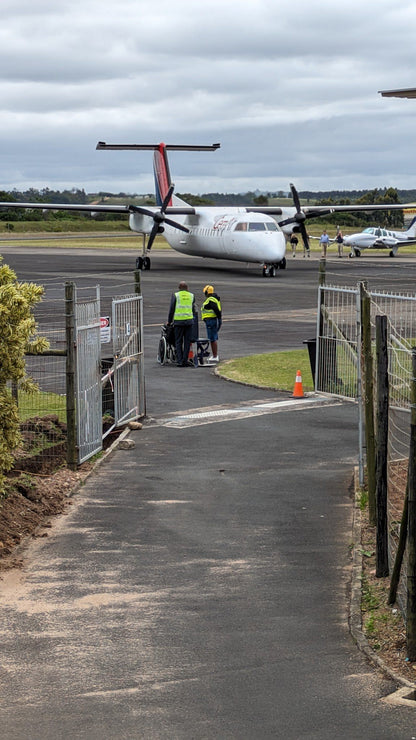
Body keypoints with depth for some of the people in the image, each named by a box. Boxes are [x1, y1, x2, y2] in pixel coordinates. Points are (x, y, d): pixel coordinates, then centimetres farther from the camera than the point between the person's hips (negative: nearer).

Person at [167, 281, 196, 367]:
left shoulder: (175, 295, 2)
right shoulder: (191, 295, 10)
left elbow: (171, 309, 3)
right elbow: (193, 309, 15)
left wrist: (169, 321, 12)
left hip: (178, 321, -2)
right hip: (189, 321, 2)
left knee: (178, 342, 4)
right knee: (187, 341, 7)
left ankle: (179, 361, -1)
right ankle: (185, 360, 3)